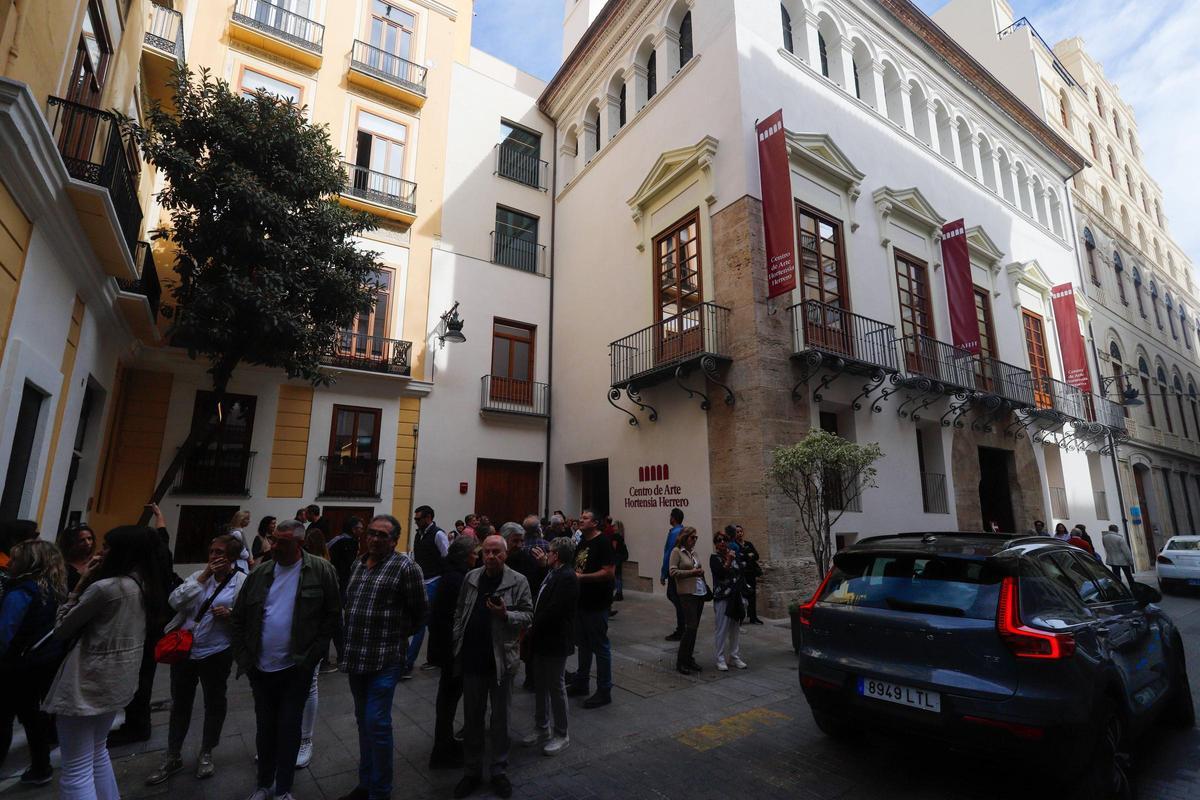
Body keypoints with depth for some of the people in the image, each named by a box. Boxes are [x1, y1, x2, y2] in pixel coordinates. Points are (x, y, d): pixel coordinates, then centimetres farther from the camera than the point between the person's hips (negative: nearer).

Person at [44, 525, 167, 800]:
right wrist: (88, 587, 7)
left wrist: (78, 588, -3)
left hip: (87, 684, -8)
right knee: (97, 753, 25)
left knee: (76, 770, 2)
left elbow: (60, 630, -10)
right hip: (119, 680, 8)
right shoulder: (148, 587, 2)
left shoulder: (105, 587, -21)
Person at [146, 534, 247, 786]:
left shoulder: (242, 582, -11)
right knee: (180, 703, 17)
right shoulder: (199, 575, 0)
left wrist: (230, 614, -28)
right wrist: (203, 576, -17)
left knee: (214, 702, 14)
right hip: (184, 650, 3)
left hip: (216, 654, -3)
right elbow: (175, 601, -13)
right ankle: (173, 757, 37)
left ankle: (206, 754, 36)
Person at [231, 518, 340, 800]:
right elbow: (239, 618, 8)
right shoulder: (260, 573, -1)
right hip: (261, 669, 4)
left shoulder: (321, 571, -13)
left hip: (296, 669, -3)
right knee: (264, 728, 19)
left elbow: (332, 615, -9)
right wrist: (244, 657, 1)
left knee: (289, 730, 9)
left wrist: (312, 655, -13)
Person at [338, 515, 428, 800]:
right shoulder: (358, 564, 9)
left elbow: (420, 612, -7)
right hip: (355, 657, 7)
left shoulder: (405, 567, -13)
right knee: (363, 722, 19)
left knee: (377, 724, -2)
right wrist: (350, 643, 16)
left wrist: (396, 636, 2)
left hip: (385, 659, -7)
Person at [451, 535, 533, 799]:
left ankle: (499, 771, 29)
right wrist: (457, 647, 6)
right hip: (472, 658, 3)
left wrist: (506, 615, -25)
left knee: (499, 718, 12)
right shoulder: (470, 577, 1)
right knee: (472, 718, 15)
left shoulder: (518, 581, -10)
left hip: (501, 659, -3)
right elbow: (459, 613, 8)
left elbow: (528, 615, -8)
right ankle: (471, 771, 32)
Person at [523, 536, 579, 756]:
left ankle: (561, 734, 22)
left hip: (556, 641, -9)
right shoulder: (554, 574, 7)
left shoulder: (567, 578, -22)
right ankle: (541, 729, 34)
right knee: (540, 686, 19)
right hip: (542, 640, 9)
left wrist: (533, 629, -16)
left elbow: (553, 611, -27)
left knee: (556, 687, 5)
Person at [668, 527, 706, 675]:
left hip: (700, 591, 7)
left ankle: (689, 658, 22)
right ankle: (681, 662, 2)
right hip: (687, 593, -7)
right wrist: (691, 572, -14)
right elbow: (673, 572, -12)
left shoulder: (693, 551, 13)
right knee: (690, 627, -10)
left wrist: (700, 571, 4)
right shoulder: (677, 551, -6)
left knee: (694, 627, 11)